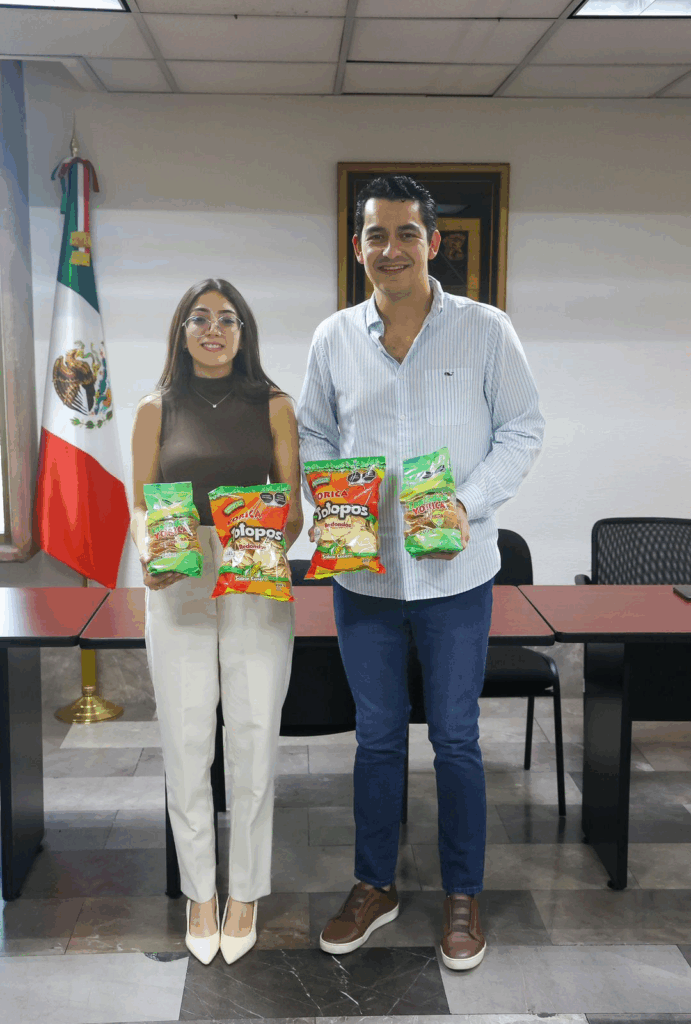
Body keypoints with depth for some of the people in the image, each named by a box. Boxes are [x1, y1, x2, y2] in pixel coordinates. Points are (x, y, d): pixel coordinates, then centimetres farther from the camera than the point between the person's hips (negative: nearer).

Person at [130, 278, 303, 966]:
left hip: (258, 587, 0)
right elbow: (141, 503, 6)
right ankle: (198, 895, 22)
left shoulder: (272, 406, 6)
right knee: (185, 743, 4)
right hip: (178, 586, 1)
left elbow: (292, 504, 5)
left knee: (254, 739, 3)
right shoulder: (157, 409, 8)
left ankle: (244, 894, 21)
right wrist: (148, 554, -14)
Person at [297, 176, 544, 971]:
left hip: (454, 574, -2)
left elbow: (522, 430, -1)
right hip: (361, 573, 3)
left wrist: (469, 503, -16)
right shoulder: (333, 337, 3)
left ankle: (462, 897, 27)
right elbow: (312, 434, 12)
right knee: (376, 736, 15)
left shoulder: (485, 329, -5)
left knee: (455, 740, 9)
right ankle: (374, 887, 32)